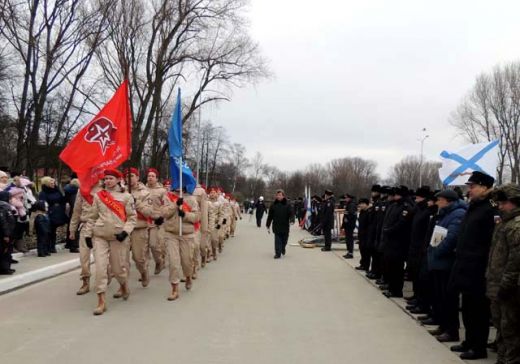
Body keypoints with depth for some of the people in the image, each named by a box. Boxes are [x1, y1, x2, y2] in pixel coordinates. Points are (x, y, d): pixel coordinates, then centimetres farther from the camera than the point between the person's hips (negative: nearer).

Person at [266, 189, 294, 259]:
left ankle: (283, 248, 42)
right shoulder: (273, 205, 3)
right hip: (276, 226, 0)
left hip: (285, 226, 0)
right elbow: (270, 216, 7)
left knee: (284, 240, 13)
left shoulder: (287, 204, -2)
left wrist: (292, 220, -29)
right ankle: (278, 253, 1)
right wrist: (268, 225, 7)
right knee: (277, 240, -4)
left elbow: (291, 213, -9)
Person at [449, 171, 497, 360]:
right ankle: (470, 341, 30)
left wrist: (486, 267, -20)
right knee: (467, 308, 18)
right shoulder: (472, 208, 13)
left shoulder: (490, 210, -15)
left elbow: (493, 242, -20)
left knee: (478, 310, 2)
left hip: (478, 270, -9)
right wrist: (460, 256, 14)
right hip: (466, 268, 9)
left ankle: (479, 348, 13)